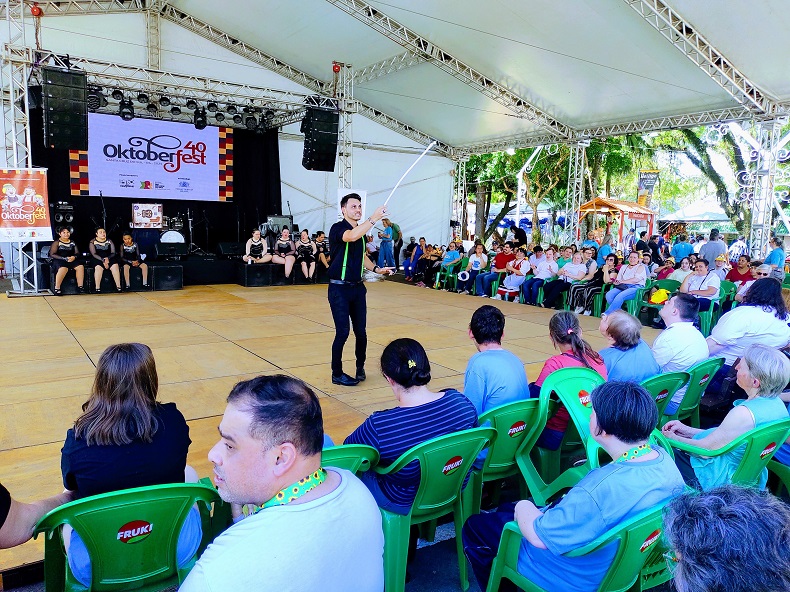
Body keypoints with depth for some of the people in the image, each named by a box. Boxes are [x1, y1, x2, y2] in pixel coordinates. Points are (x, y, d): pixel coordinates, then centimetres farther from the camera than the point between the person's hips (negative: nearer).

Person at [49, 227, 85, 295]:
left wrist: (74, 257, -11)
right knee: (63, 268, -38)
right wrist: (65, 258, -17)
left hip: (71, 260, 5)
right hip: (59, 260, -4)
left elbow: (77, 253, 15)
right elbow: (52, 254, -6)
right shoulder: (56, 243, 2)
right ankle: (56, 288, -28)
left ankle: (80, 286, -23)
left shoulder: (72, 242, 16)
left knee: (80, 266, -26)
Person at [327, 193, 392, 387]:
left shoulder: (361, 230, 12)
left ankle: (360, 368, 27)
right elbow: (351, 237, -35)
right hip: (339, 289, -6)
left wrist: (376, 269, 12)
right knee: (343, 331, -4)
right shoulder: (337, 228, -10)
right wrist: (373, 219, -35)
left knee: (361, 331, 8)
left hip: (358, 287, 6)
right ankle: (337, 374, 11)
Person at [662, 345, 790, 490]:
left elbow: (706, 449, -21)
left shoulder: (745, 413, -33)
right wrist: (687, 430, 7)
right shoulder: (775, 402, -4)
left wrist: (672, 438, -5)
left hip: (720, 481, -9)